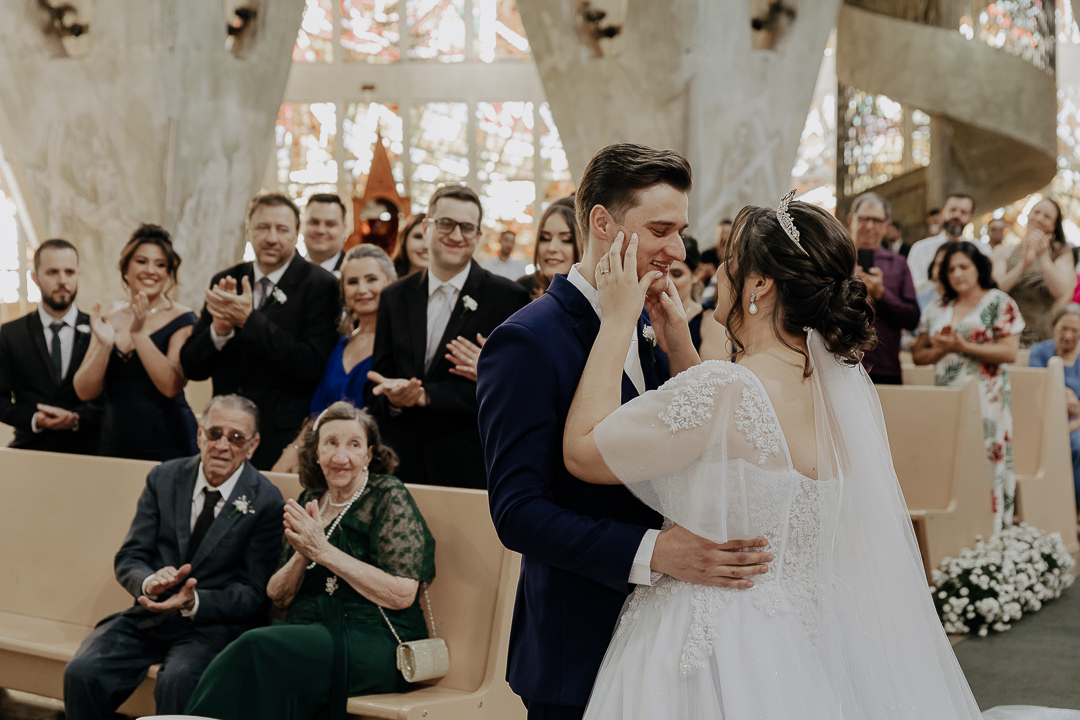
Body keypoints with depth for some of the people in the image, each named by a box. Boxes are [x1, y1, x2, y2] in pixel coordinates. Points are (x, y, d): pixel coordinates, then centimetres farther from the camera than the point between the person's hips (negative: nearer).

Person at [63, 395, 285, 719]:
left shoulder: (266, 501, -4)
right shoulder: (163, 479, 7)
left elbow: (254, 594, -5)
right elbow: (128, 559, 6)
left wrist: (193, 601, -22)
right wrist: (150, 582, -18)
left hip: (211, 623, -4)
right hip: (149, 614, 4)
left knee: (178, 680, -35)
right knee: (81, 673, -22)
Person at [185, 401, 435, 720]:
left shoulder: (389, 497, -2)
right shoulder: (309, 501, 15)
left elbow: (402, 595, -12)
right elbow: (278, 597, 15)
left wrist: (323, 551, -13)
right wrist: (302, 555, -7)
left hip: (376, 643, -5)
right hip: (310, 632, 5)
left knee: (258, 648, -29)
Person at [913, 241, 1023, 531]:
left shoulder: (999, 303, 1)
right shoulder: (937, 309, 15)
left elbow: (1009, 352, -9)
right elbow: (918, 355, 14)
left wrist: (964, 347, -14)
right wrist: (941, 349, -7)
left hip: (985, 402, -4)